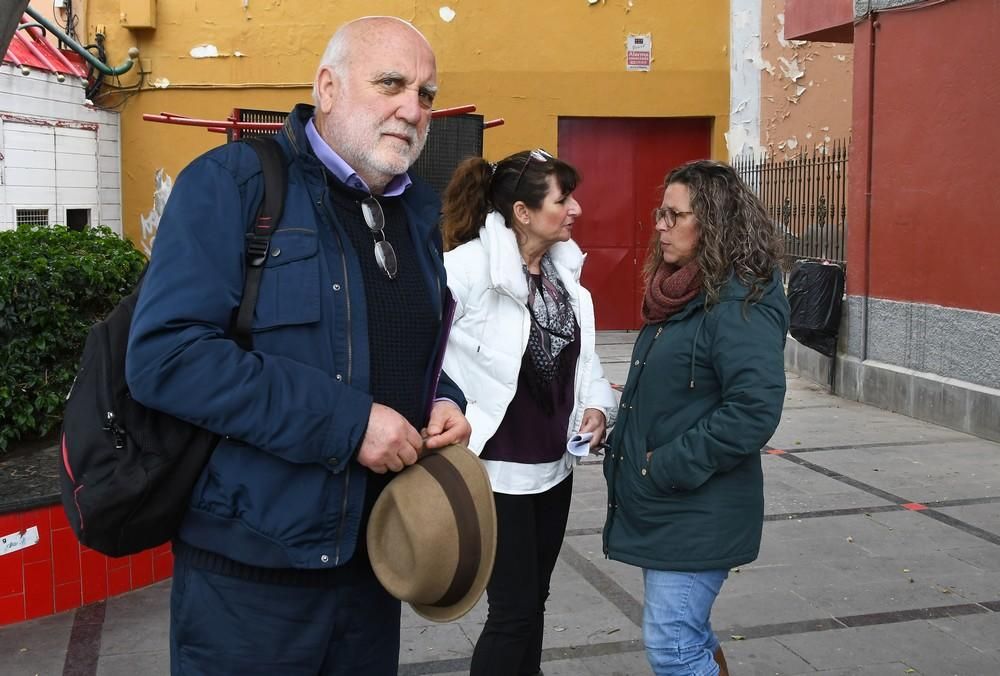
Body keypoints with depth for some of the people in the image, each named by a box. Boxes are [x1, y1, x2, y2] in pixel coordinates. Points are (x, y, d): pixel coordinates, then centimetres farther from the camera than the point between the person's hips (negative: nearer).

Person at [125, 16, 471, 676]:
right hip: (249, 571, -6)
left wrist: (443, 400, -1)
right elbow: (165, 354, -23)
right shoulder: (233, 183, -12)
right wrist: (344, 422, -24)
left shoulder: (419, 210, 10)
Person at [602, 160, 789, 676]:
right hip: (661, 505, 9)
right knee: (688, 634, 19)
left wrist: (669, 467, -20)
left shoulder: (741, 303, -17)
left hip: (698, 512, -9)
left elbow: (755, 410, -25)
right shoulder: (680, 294, 11)